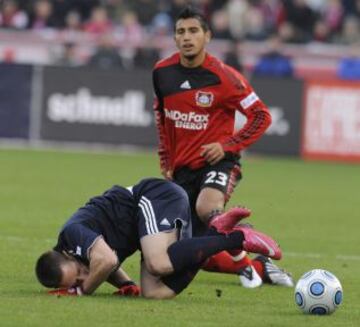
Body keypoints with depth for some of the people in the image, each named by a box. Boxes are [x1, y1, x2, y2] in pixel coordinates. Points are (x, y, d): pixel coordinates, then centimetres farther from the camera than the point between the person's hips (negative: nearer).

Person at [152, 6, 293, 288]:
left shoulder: (222, 76, -15)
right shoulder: (162, 72, -1)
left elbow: (262, 116, -11)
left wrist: (227, 145, -18)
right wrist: (166, 157, 13)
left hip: (218, 162, -5)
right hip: (182, 168, 5)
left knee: (206, 209, -38)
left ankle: (243, 262, -14)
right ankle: (261, 267, 24)